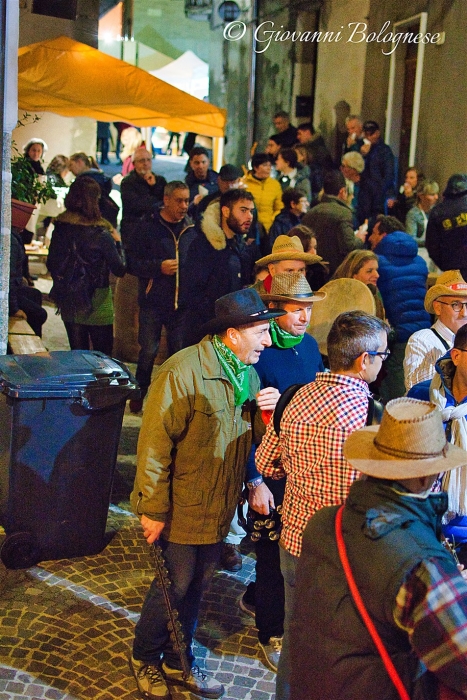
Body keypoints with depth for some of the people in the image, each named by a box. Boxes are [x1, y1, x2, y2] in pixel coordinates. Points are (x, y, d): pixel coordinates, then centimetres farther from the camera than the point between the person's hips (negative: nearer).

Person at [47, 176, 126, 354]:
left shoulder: (60, 228, -3)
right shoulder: (101, 234, -16)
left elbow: (52, 265, 6)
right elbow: (120, 269, -10)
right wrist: (117, 242, 4)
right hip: (97, 304, -4)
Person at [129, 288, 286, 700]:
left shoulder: (248, 371, 4)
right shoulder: (183, 371, -22)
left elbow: (251, 436, 14)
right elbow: (155, 442, -21)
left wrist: (265, 410, -8)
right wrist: (153, 509, -19)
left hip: (220, 508, 7)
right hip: (183, 508, -7)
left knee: (197, 586, 19)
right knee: (175, 586, 8)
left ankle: (177, 663, 39)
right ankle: (145, 659, 33)